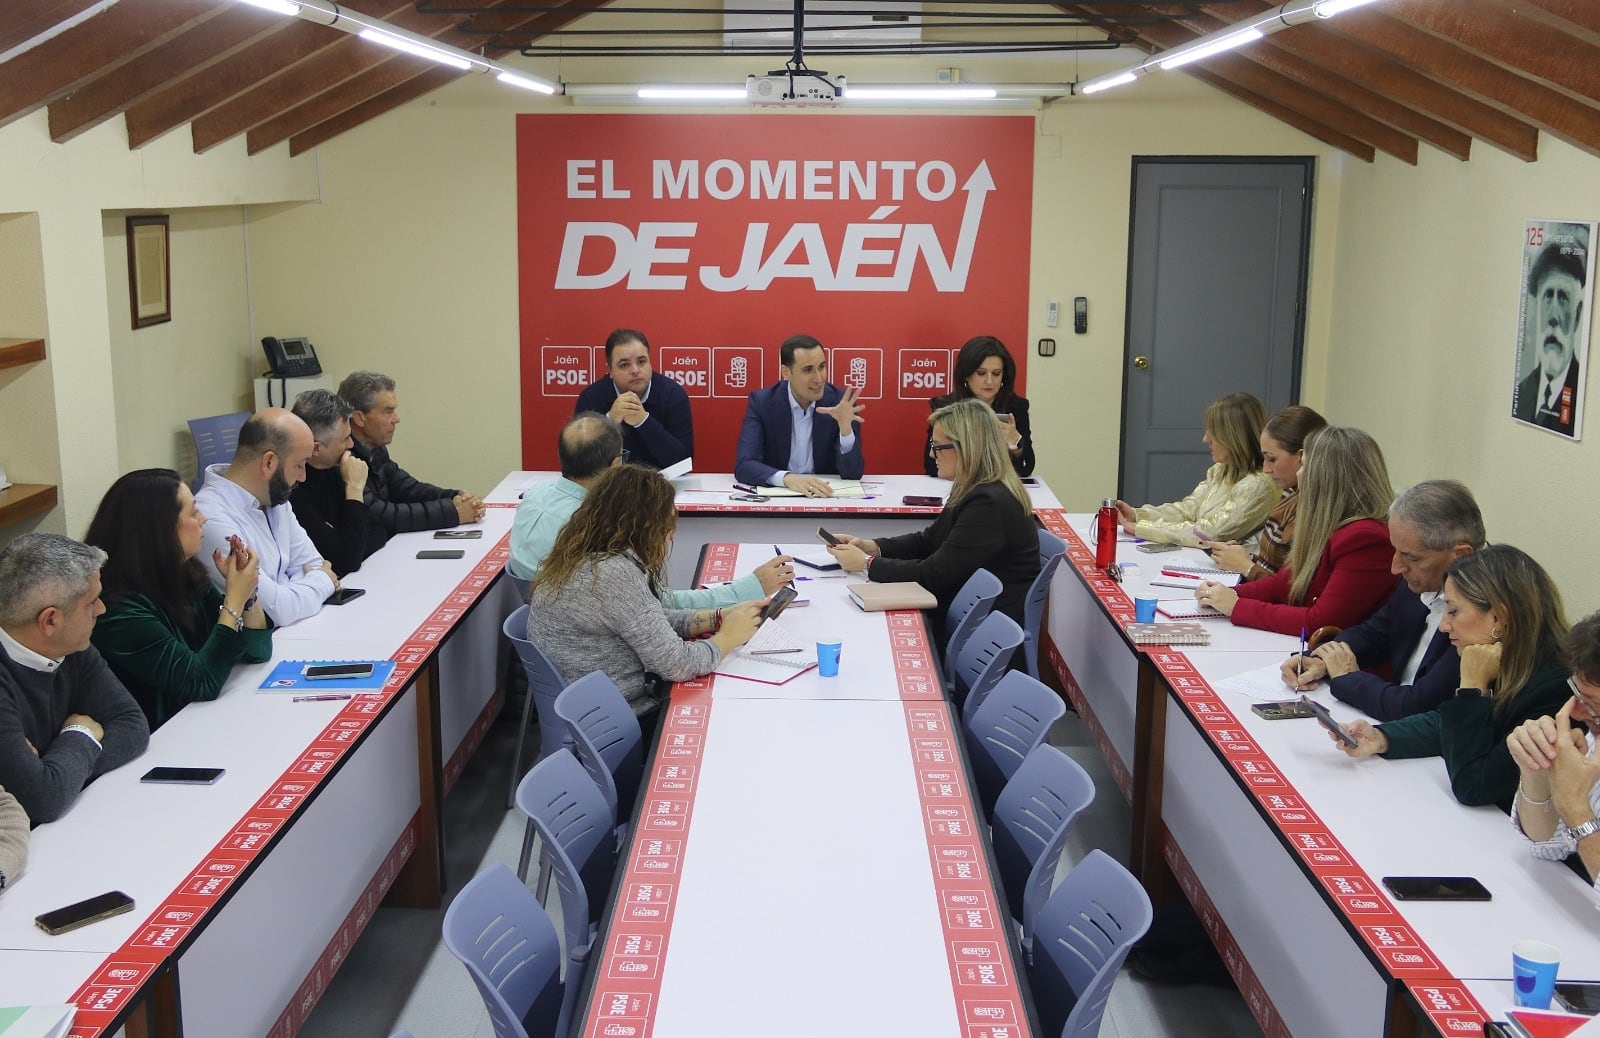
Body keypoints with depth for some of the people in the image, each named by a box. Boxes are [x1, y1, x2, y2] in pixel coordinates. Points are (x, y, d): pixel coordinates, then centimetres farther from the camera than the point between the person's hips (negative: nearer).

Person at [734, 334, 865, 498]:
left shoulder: (841, 402, -5)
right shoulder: (761, 402, -6)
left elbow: (853, 474, -8)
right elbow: (744, 466, -16)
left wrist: (845, 426, -23)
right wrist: (788, 478, -33)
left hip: (826, 497, 0)